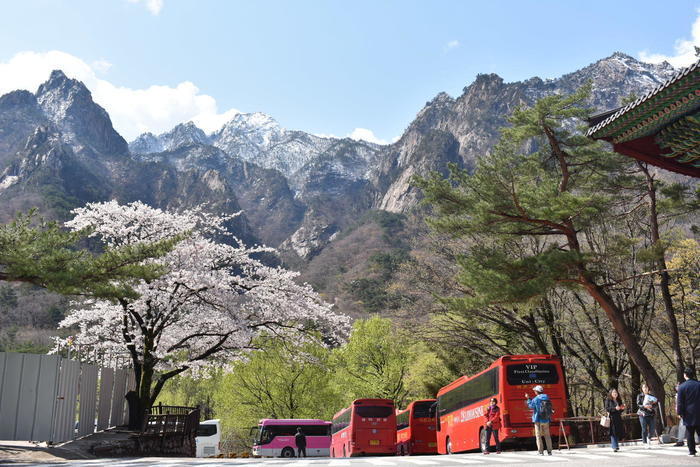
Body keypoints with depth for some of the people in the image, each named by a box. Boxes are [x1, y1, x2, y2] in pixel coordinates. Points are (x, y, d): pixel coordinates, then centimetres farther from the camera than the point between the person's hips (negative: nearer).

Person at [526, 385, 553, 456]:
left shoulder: (536, 399, -11)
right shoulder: (547, 398, 5)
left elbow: (531, 406, 3)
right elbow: (550, 408, 10)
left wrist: (528, 399, 13)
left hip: (538, 420, -4)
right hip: (546, 420, 5)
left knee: (538, 436, 2)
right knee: (547, 435, 11)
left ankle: (541, 451, -2)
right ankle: (549, 451, 9)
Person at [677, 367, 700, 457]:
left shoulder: (682, 387, -8)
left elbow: (680, 402, -7)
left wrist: (680, 413, 2)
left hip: (689, 414, -2)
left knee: (690, 433, 5)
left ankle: (692, 451, 5)